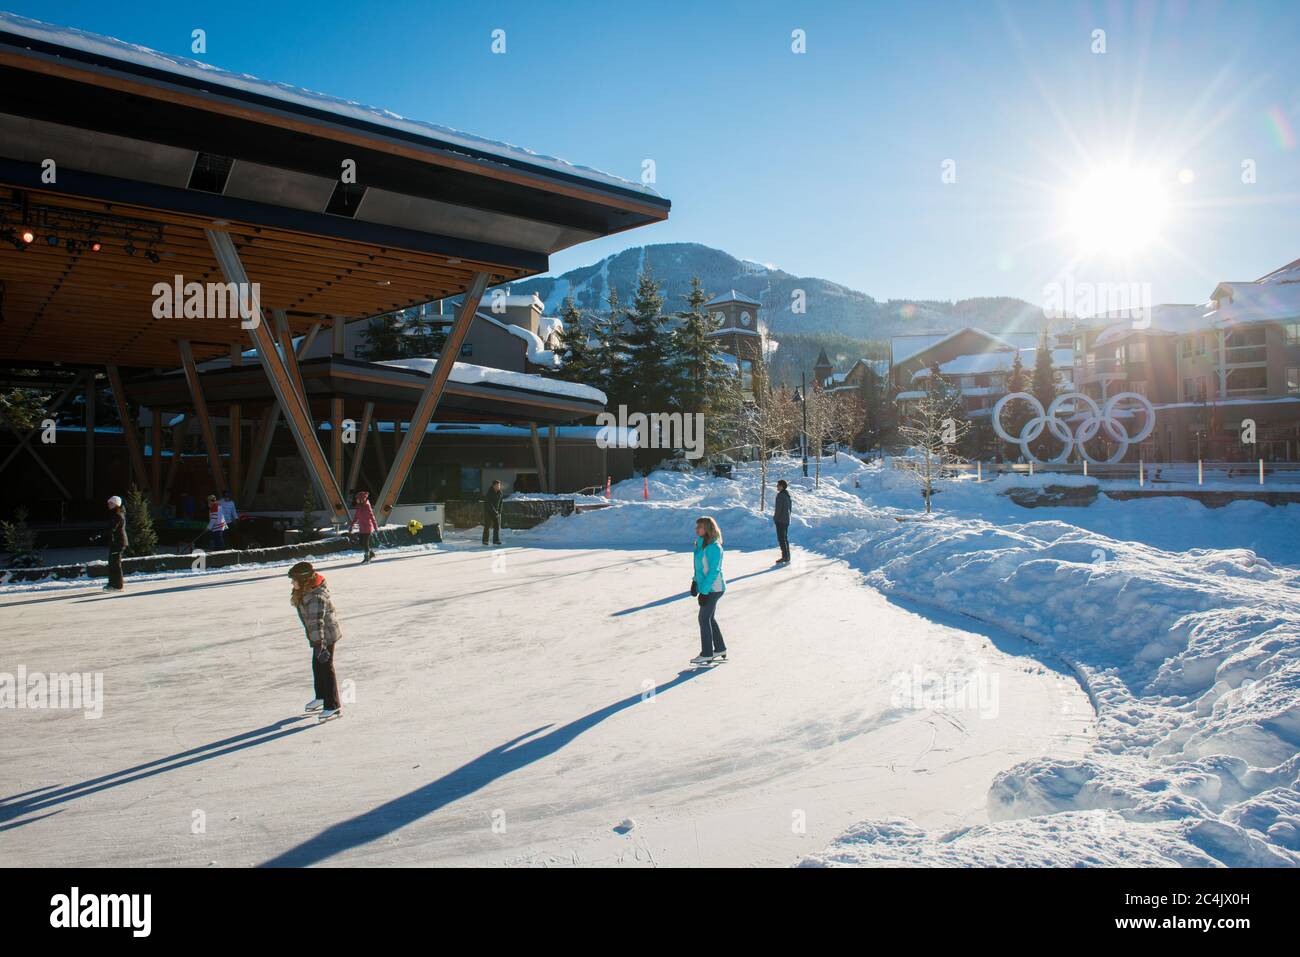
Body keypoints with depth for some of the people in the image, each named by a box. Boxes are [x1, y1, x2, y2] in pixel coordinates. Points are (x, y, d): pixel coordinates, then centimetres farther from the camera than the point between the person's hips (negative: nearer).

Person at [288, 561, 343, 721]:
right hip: (320, 636, 10)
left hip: (325, 636, -10)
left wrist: (319, 646, -36)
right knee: (317, 665, 23)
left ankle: (333, 705, 8)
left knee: (325, 668, -2)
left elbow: (317, 623, -35)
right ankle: (321, 697, 41)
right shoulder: (306, 590, 1)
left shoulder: (316, 598, -32)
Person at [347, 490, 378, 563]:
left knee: (365, 543, -3)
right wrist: (351, 525, 17)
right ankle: (371, 553, 27)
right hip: (362, 528, 8)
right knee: (362, 543, 10)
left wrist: (375, 526, -20)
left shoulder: (366, 507, -15)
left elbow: (371, 517, -18)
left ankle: (367, 558, 9)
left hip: (367, 528, -8)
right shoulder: (359, 507, 8)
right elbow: (356, 517, 17)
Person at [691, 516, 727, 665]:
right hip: (706, 587, 9)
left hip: (713, 588, -9)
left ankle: (707, 654, 4)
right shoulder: (701, 544, 7)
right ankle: (720, 649, 27)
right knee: (709, 618, 15)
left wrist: (704, 591, -22)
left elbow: (714, 571, -23)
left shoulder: (714, 547, -21)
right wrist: (696, 582, 15)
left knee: (704, 619, -4)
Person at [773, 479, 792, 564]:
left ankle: (785, 557, -7)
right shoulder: (787, 495, 11)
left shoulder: (780, 495, -16)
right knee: (785, 538, 14)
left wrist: (775, 517, -8)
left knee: (781, 538, -6)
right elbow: (790, 506, 18)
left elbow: (779, 508, -19)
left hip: (780, 520, -9)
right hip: (787, 519, 9)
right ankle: (787, 557, 17)